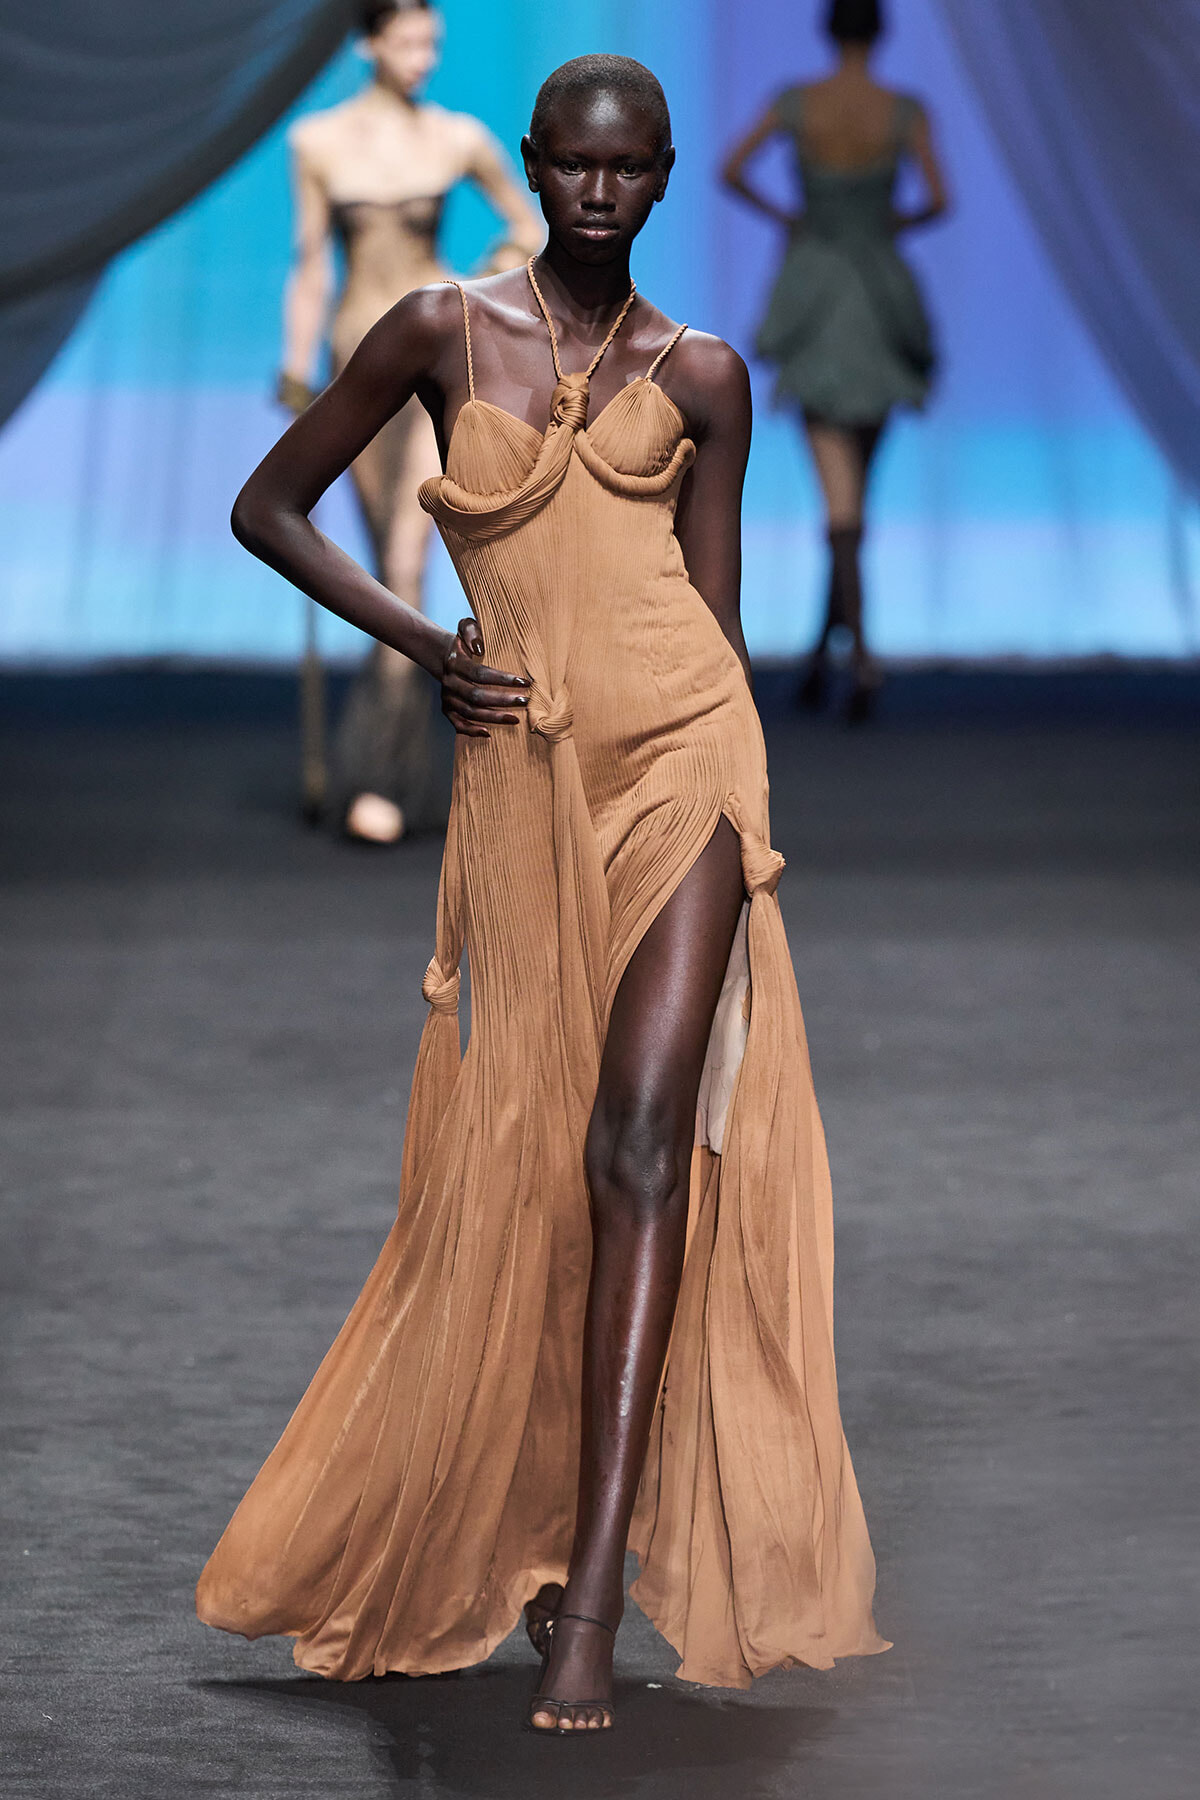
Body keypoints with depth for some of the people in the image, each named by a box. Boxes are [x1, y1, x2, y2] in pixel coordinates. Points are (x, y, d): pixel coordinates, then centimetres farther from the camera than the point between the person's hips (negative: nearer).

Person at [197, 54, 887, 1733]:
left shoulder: (700, 375, 10)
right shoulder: (443, 332, 7)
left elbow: (715, 611, 13)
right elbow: (270, 505, 12)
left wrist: (737, 817, 11)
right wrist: (423, 644, 2)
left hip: (679, 758, -1)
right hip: (522, 775, 1)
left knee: (641, 1138, -13)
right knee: (515, 1163, 3)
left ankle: (592, 1597, -16)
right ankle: (525, 1537, 22)